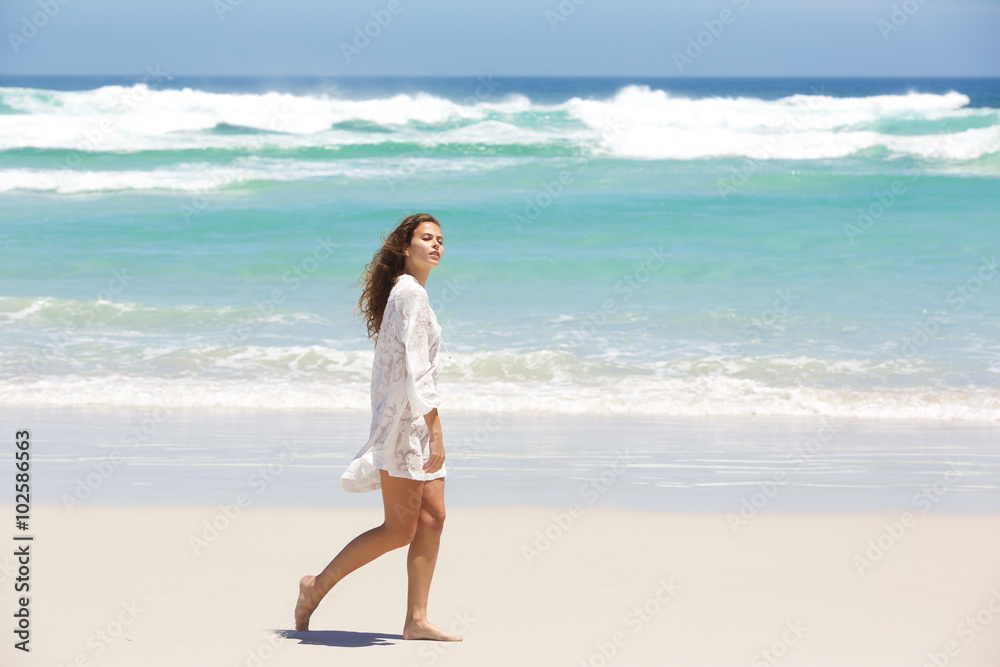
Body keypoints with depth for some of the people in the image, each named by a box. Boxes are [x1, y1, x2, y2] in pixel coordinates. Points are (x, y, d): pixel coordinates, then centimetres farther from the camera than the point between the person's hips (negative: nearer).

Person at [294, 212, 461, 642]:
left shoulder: (409, 292, 17)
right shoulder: (410, 292, -14)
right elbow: (415, 364, -21)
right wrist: (435, 429, -24)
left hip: (418, 420, 10)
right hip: (404, 417, -10)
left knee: (432, 518, 4)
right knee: (399, 529, -6)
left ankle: (416, 619, 4)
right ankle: (318, 586, 5)